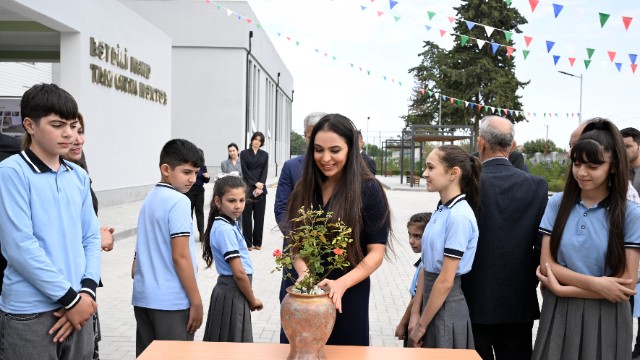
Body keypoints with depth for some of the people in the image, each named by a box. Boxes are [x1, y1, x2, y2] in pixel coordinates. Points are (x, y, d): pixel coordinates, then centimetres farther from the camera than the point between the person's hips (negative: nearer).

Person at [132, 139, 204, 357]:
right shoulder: (179, 201, -15)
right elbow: (180, 257, -18)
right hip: (171, 301, -8)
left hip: (144, 297, 8)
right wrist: (196, 301, -13)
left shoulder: (149, 199, 10)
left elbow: (143, 254, 15)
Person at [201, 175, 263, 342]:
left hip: (230, 290, 9)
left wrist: (250, 297, 15)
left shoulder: (229, 224, 8)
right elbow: (239, 273, -20)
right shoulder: (225, 229, -20)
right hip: (233, 293, -9)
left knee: (225, 345, 17)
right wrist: (252, 300, -8)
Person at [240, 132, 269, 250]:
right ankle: (248, 242, 4)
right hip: (247, 188, -2)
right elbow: (245, 170, -2)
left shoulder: (264, 154, 12)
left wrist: (260, 186, -10)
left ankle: (257, 242, 9)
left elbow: (265, 171, 4)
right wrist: (255, 183, -12)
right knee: (247, 215, -1)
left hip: (261, 189, 2)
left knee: (259, 215, 3)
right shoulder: (244, 153, 6)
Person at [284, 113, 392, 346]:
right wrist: (305, 274, -15)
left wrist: (341, 284, -24)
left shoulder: (368, 189, -11)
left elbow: (376, 253, -11)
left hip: (348, 295, -3)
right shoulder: (305, 189, 2)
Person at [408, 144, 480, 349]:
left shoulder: (459, 216, -20)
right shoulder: (440, 211, 6)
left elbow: (446, 281, -19)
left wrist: (422, 325, -11)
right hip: (432, 301, 8)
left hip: (446, 307, -8)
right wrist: (415, 315, 6)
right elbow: (427, 268, 8)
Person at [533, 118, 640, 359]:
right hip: (558, 315, 2)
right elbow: (547, 264, -4)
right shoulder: (557, 204, 0)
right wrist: (595, 283, -17)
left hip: (605, 320, -2)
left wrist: (563, 289, -14)